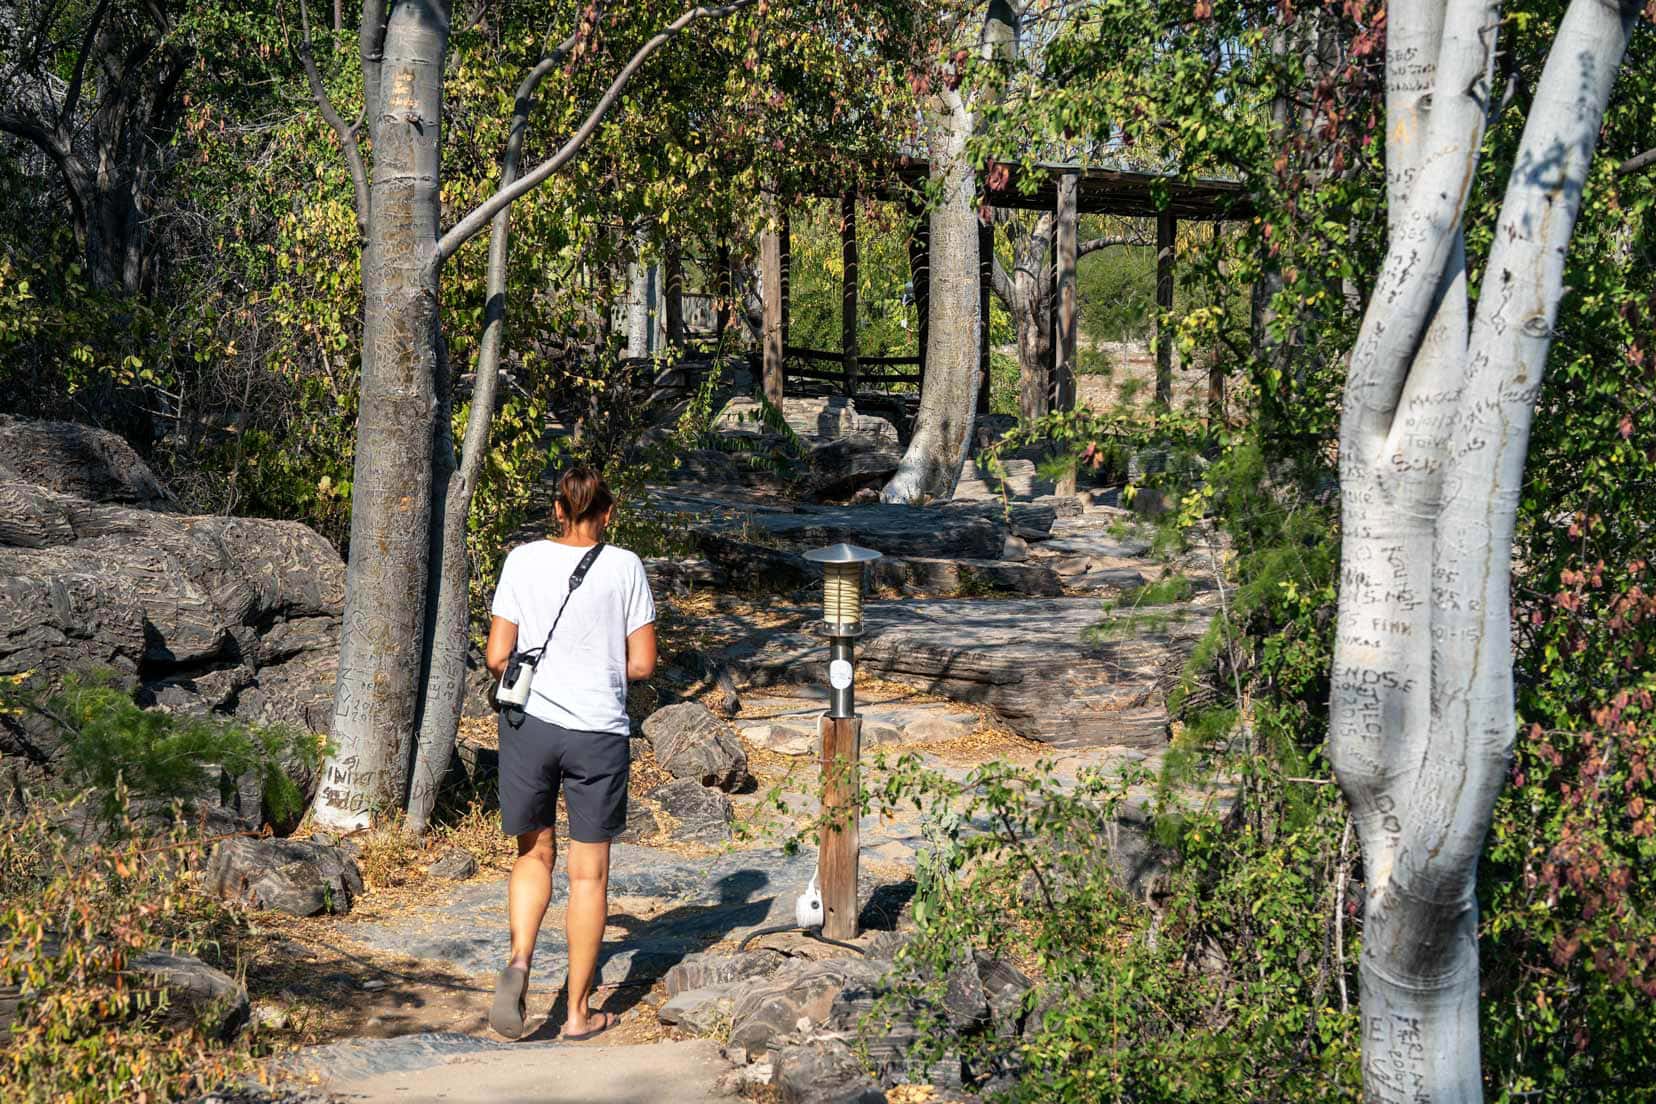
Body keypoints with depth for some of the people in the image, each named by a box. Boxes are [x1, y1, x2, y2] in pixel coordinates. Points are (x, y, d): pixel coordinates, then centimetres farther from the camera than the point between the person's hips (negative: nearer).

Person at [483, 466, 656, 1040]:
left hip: (528, 721, 1)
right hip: (598, 730, -1)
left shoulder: (523, 560, -1)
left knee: (534, 854, 19)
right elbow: (642, 664, -3)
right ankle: (579, 1011, 15)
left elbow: (497, 656, -2)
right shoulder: (625, 567, -4)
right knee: (589, 872, 9)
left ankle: (519, 958, -7)